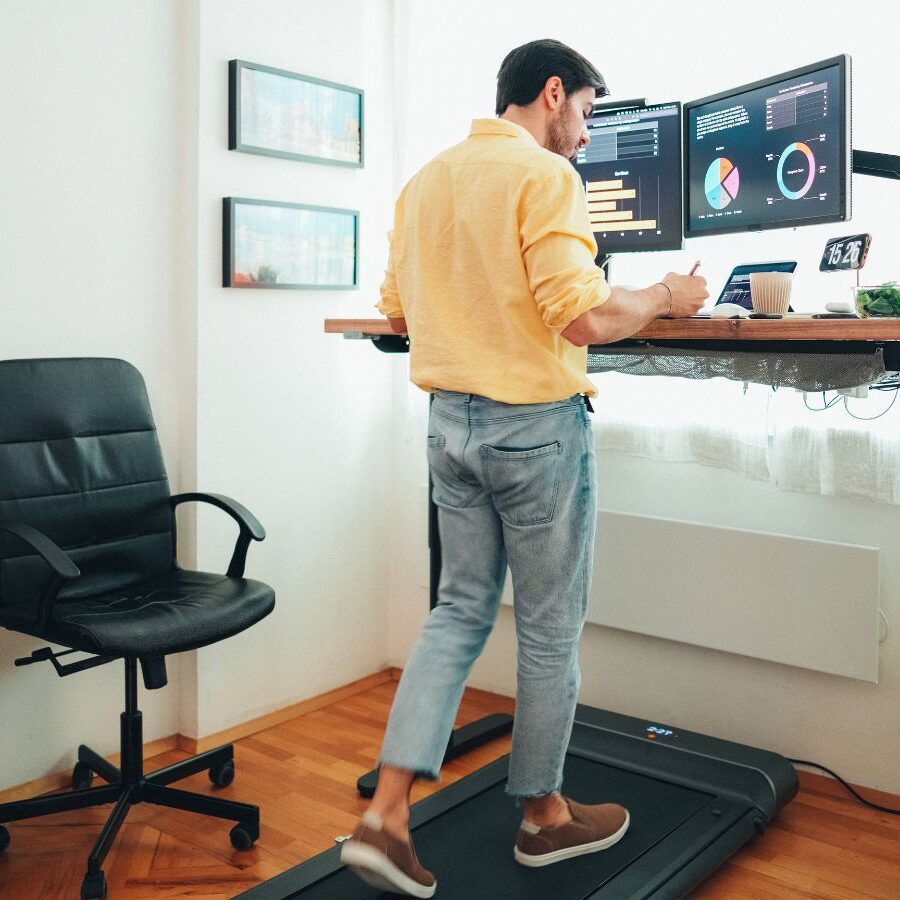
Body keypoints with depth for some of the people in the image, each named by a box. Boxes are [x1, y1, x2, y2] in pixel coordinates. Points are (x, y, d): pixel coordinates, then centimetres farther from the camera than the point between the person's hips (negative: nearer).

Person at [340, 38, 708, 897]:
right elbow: (583, 318, -21)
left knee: (459, 611, 15)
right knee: (550, 628, 9)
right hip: (535, 425, -7)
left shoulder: (425, 180, 11)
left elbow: (396, 311, 15)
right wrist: (664, 297, -4)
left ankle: (385, 815, 11)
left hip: (449, 419, 7)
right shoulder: (543, 176, -12)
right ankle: (544, 816, 27)